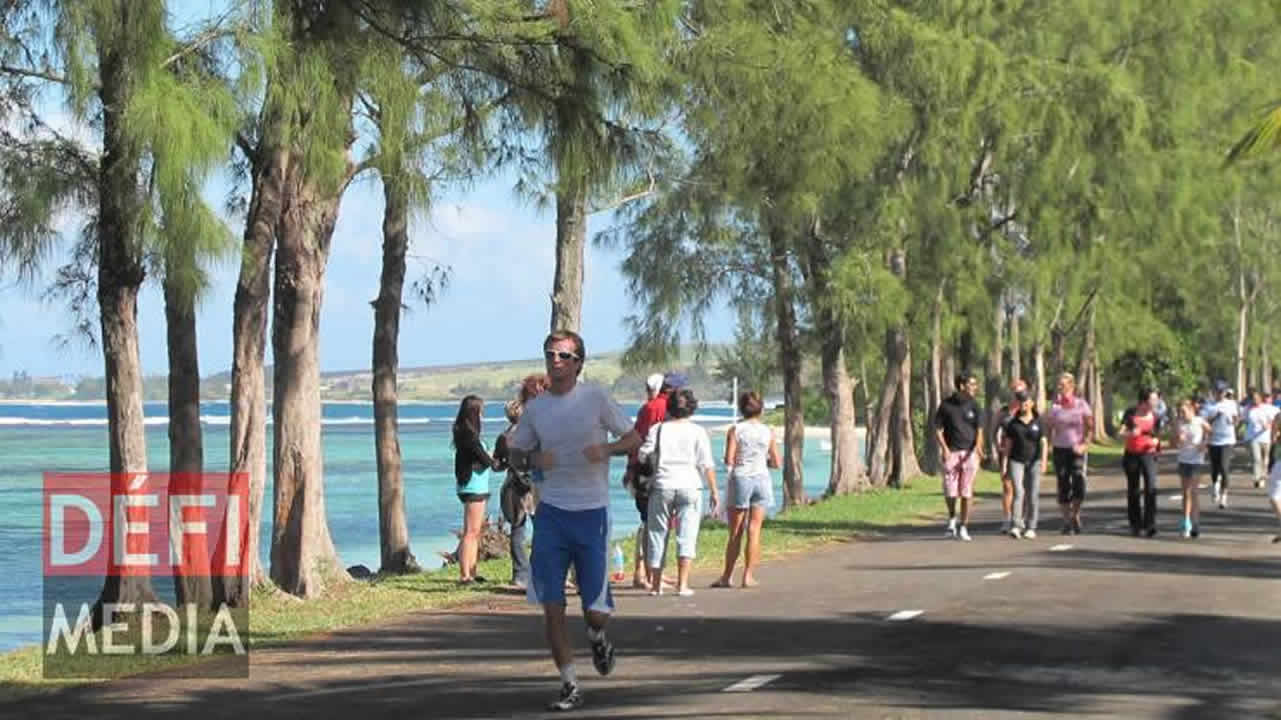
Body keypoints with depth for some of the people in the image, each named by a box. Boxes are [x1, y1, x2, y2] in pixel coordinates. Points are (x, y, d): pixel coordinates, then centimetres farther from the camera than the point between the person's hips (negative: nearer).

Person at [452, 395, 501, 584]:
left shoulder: (464, 432, 13)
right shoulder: (468, 434, -16)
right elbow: (483, 458, -12)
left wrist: (490, 461, -5)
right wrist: (494, 463, 6)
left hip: (476, 488, 10)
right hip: (474, 487, -10)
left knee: (475, 532, 14)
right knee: (471, 532, -9)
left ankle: (471, 572, 19)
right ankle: (465, 574, -9)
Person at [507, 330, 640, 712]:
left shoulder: (596, 398, -2)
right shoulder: (535, 408, 6)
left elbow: (633, 438, 4)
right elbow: (516, 454, 16)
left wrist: (606, 450, -16)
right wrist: (533, 459, -7)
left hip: (592, 512, -2)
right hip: (551, 512, 2)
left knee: (596, 608, -1)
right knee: (552, 606, -4)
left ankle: (597, 638, 36)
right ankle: (570, 687, 7)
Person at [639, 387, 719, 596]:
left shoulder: (658, 429, 4)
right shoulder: (698, 431, 3)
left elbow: (643, 455, 1)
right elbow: (706, 465, -1)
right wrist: (714, 491, 3)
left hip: (662, 485, 1)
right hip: (689, 485, -1)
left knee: (658, 533, 10)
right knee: (686, 534, 0)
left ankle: (656, 584, 13)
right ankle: (682, 584, -10)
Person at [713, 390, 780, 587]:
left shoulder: (735, 430, -3)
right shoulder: (768, 431, 3)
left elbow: (729, 460, -10)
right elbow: (777, 463, 4)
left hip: (740, 478, -1)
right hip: (762, 478, 1)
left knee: (735, 532, 7)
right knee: (754, 530, 2)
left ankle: (726, 576, 11)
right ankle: (748, 576, -1)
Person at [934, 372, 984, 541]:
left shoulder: (974, 406, 3)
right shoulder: (946, 405, 0)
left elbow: (979, 430, -3)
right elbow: (938, 429, 3)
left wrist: (977, 447, -21)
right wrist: (944, 448, -10)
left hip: (969, 452, 0)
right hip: (952, 452, 0)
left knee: (966, 492, -2)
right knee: (950, 491, -2)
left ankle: (963, 528, 6)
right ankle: (952, 518, 26)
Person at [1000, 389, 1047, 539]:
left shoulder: (1038, 422, 3)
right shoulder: (1013, 423, 6)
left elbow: (1044, 443, 1)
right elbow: (1007, 444, 8)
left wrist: (1044, 462, -10)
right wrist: (1004, 465, 3)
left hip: (1034, 461, 0)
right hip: (1016, 461, 0)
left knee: (1032, 495, -1)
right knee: (1018, 492, -13)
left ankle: (1031, 528, 7)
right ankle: (1017, 526, -18)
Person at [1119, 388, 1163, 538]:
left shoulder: (1155, 417, 1)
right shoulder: (1130, 413, -3)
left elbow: (1156, 437, 10)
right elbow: (1121, 433, -6)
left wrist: (1155, 441, -13)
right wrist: (1131, 433, -27)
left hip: (1148, 454, 0)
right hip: (1132, 455, 0)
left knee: (1151, 488, -16)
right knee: (1133, 490, 7)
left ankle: (1149, 524, -15)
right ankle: (1135, 525, 19)